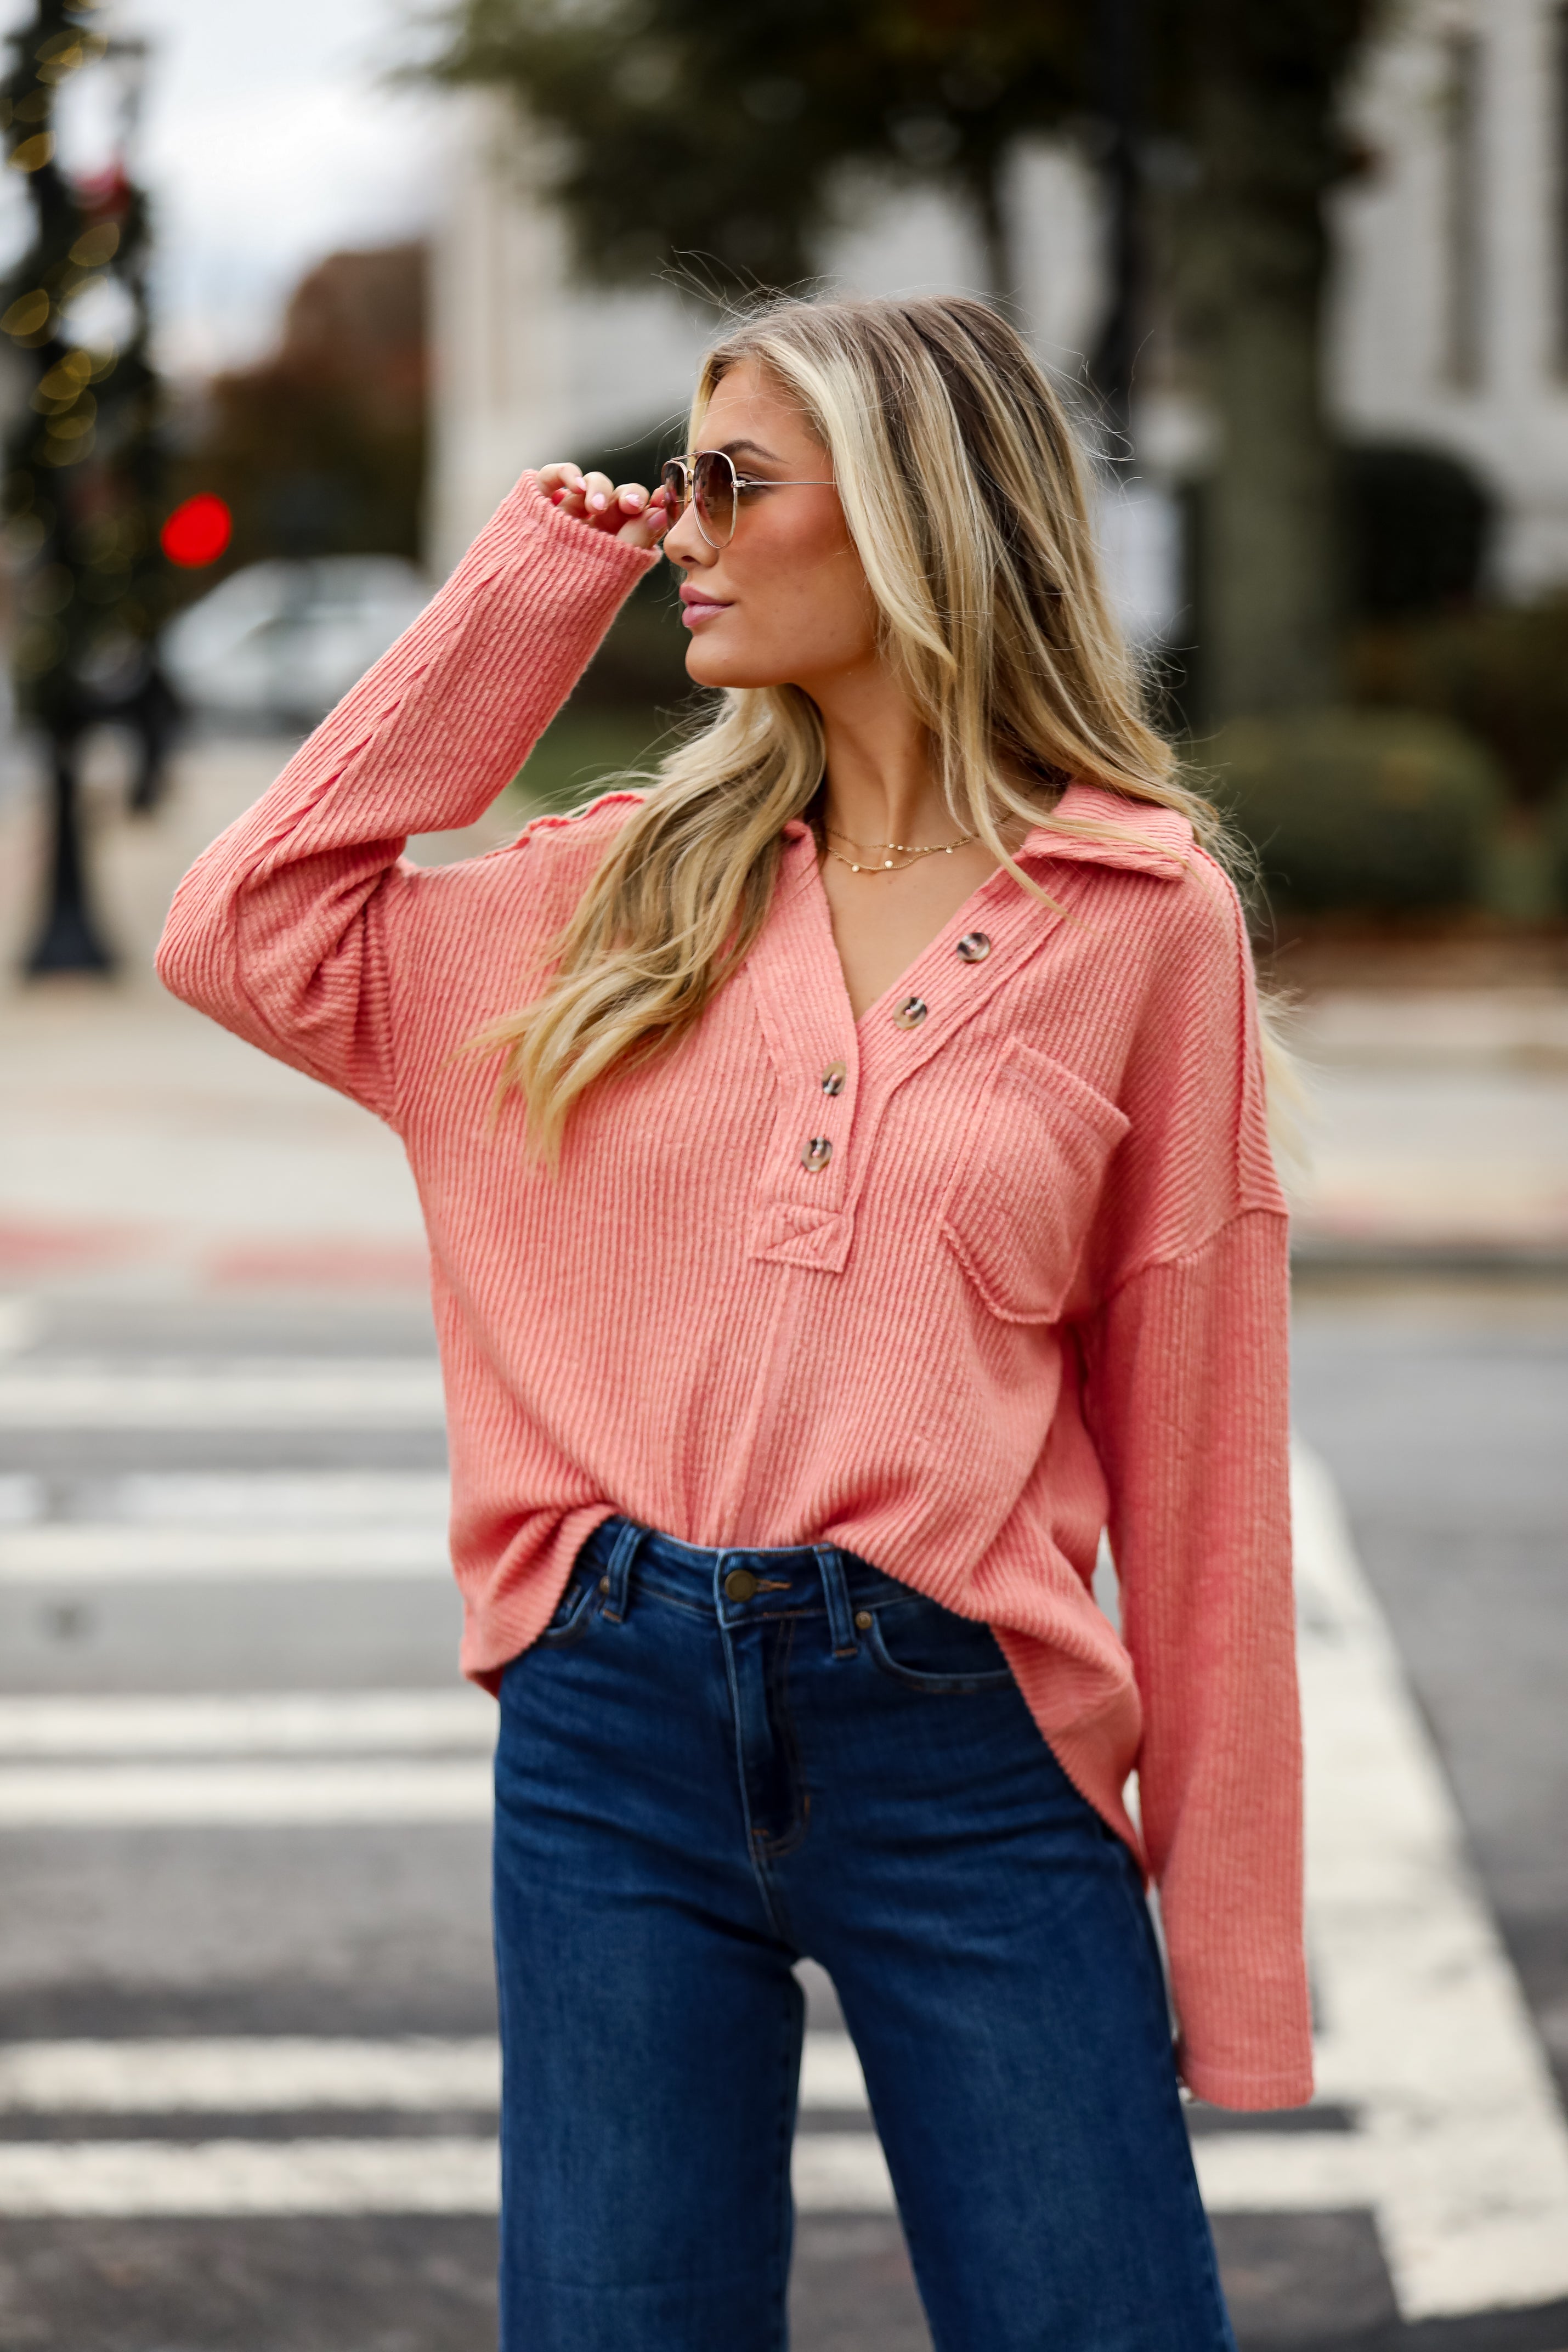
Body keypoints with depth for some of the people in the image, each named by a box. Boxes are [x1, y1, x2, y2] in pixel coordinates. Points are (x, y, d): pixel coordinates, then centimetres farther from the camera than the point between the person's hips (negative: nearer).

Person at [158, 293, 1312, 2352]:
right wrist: (533, 583, 9)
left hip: (965, 1744, -3)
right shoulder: (647, 884, 11)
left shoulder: (1145, 913, 0)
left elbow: (1191, 1440, 0)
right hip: (617, 1721, 3)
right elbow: (251, 938, 8)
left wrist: (1228, 1931, -1)